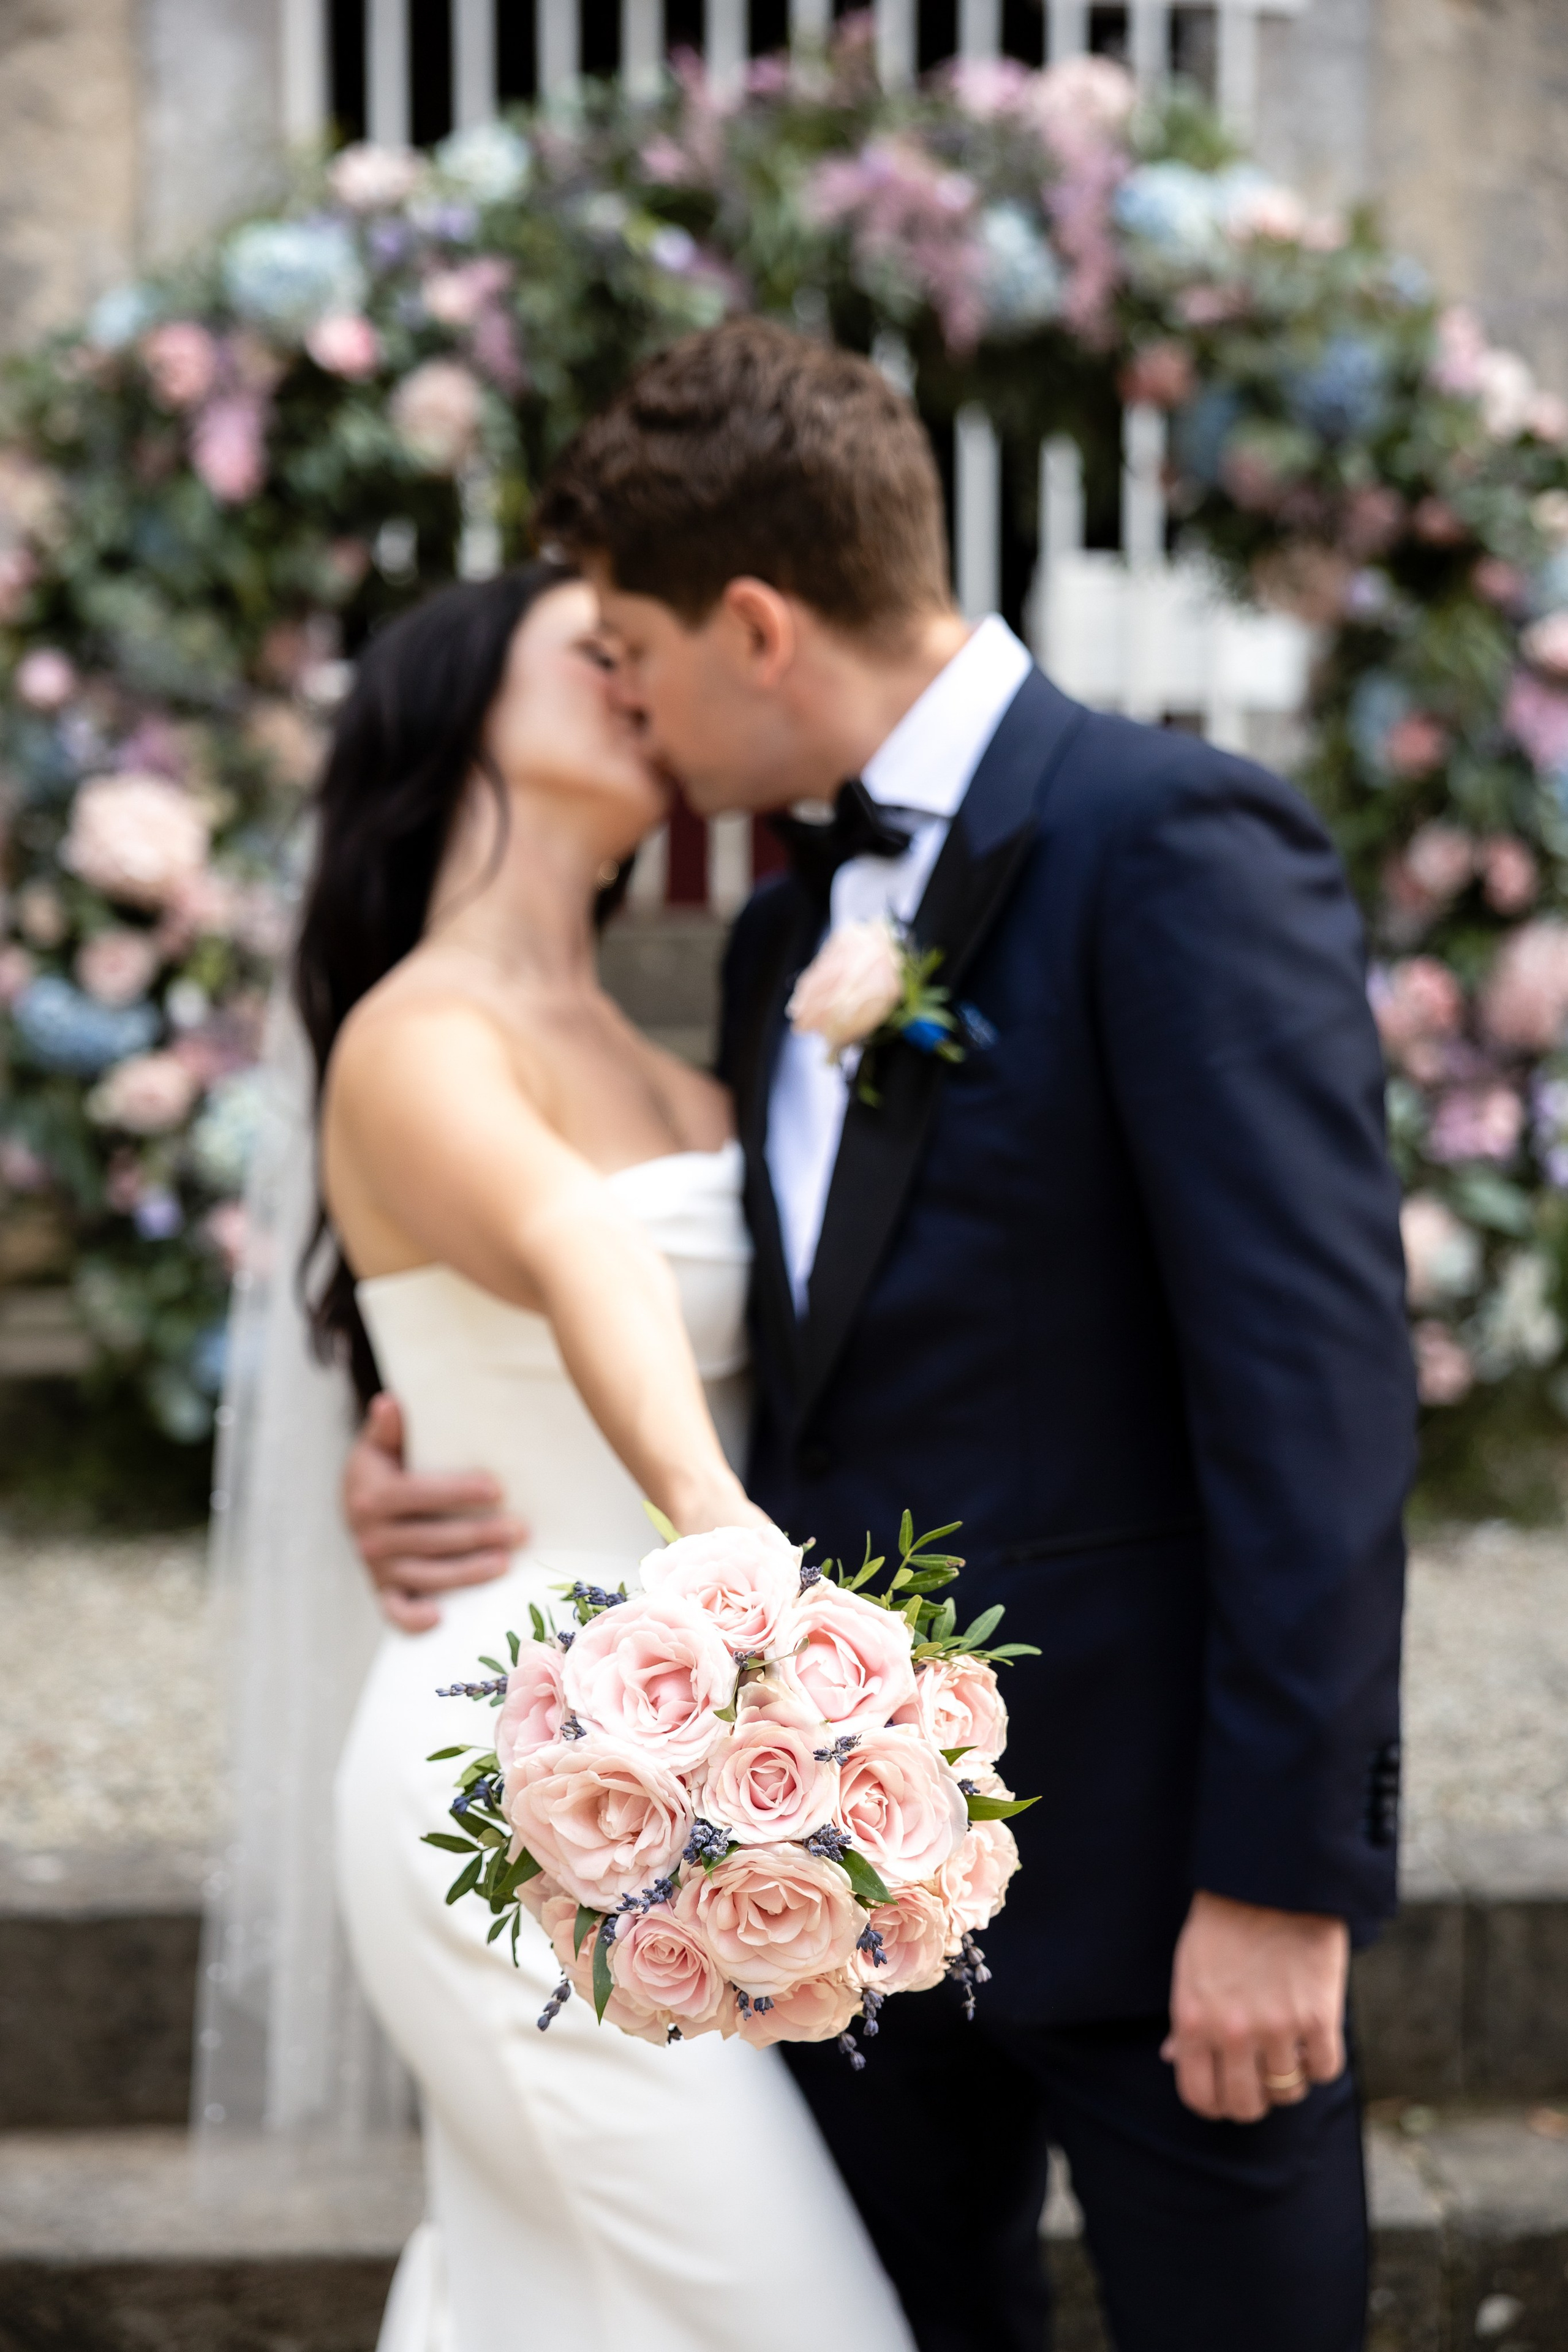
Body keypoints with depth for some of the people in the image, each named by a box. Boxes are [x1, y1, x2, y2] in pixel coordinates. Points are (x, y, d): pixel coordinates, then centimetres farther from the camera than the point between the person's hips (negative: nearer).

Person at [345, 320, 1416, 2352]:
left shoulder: (1174, 844, -13)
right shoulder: (789, 928, 13)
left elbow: (1318, 1371, -18)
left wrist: (1282, 1872, -20)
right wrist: (445, 1459, 4)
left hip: (1146, 1857, -7)